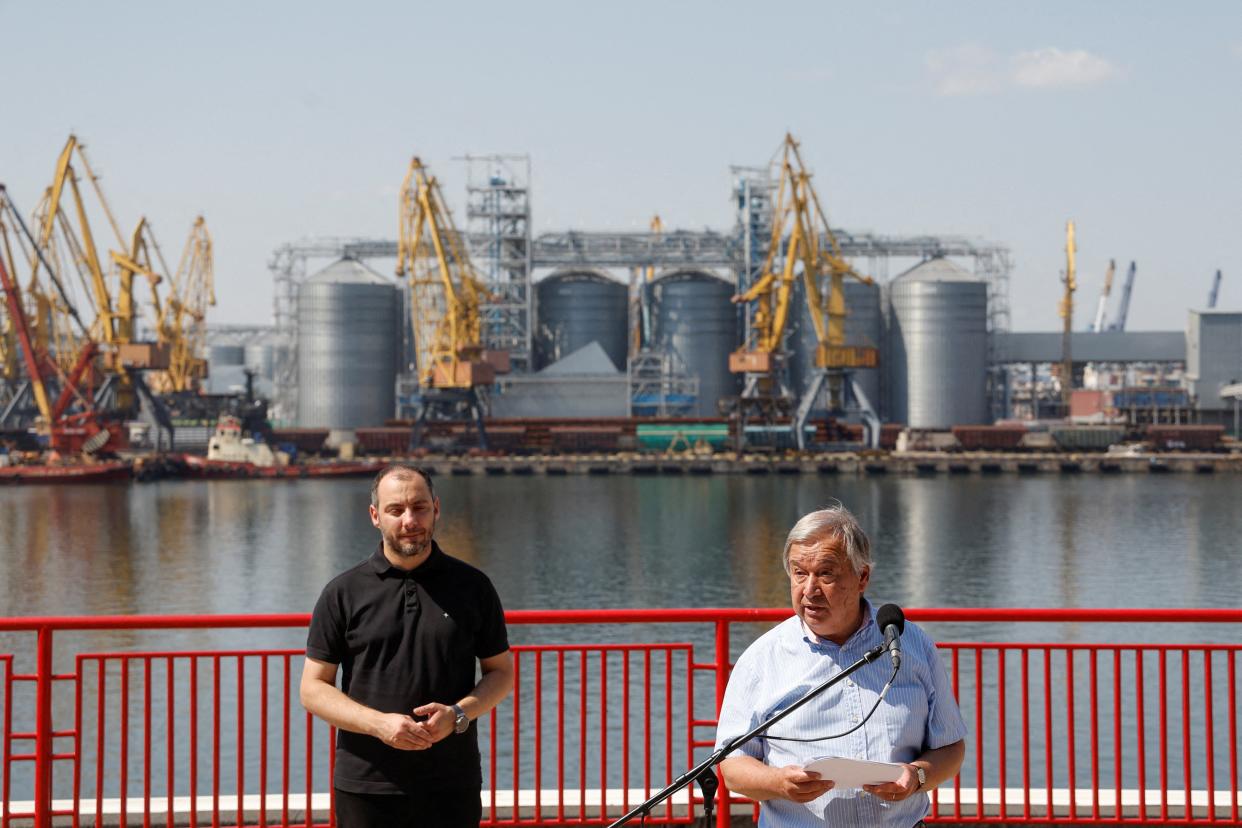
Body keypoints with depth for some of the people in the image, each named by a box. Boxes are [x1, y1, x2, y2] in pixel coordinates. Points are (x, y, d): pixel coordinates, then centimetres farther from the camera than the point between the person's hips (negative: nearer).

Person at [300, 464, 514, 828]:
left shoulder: (472, 586, 5)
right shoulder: (343, 593, 2)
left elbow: (501, 672, 10)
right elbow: (313, 688, 2)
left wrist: (457, 714, -10)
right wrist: (380, 723, -14)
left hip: (452, 788, 1)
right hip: (367, 788, -1)